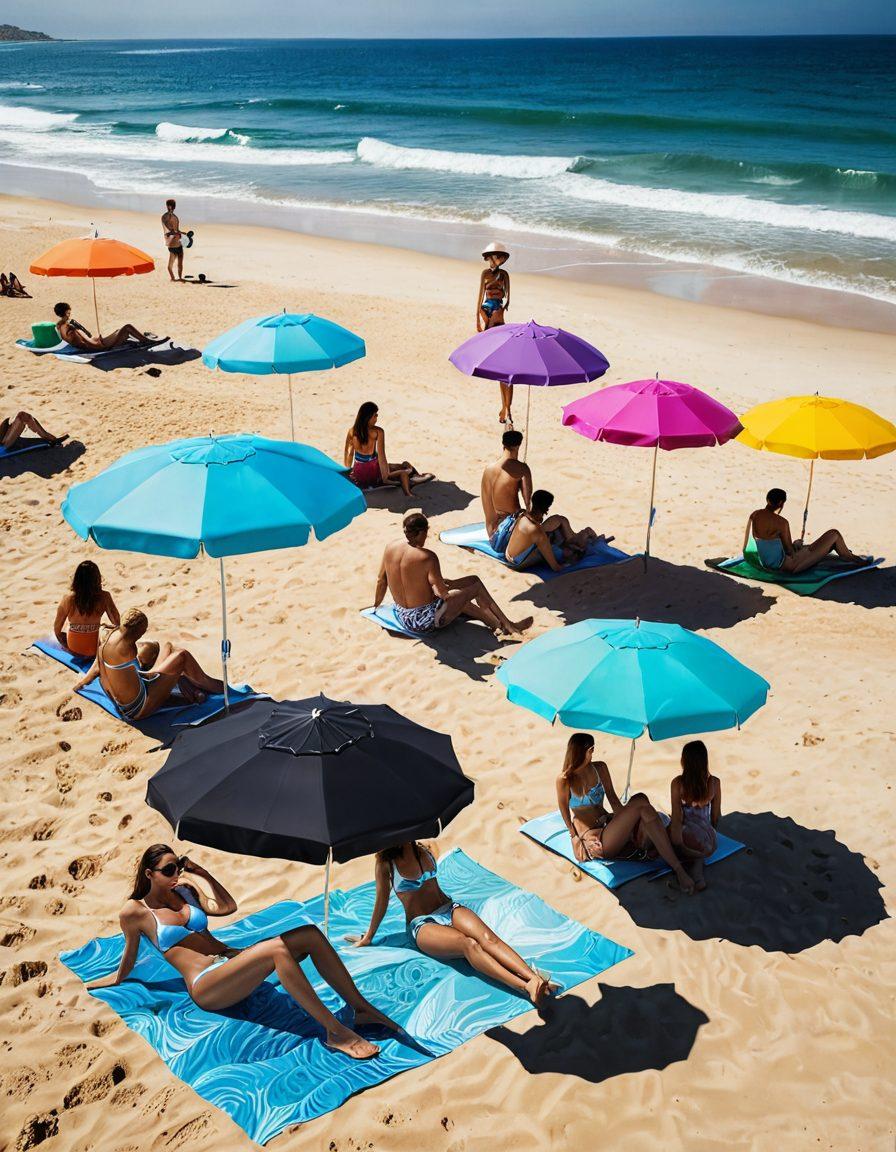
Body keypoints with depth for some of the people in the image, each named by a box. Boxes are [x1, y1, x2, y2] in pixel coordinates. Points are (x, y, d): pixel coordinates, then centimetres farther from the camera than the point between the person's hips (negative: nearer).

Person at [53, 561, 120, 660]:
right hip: (94, 650, -1)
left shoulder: (68, 598, -18)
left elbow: (57, 629, -7)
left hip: (73, 649, 1)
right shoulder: (104, 597, -19)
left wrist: (65, 645, 12)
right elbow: (117, 623, -8)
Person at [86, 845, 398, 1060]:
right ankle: (336, 1032, -38)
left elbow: (227, 906, 13)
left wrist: (199, 872, 11)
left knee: (311, 934, -16)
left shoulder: (184, 890, 19)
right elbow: (126, 965, 12)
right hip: (206, 986, -7)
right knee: (277, 948, -36)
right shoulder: (135, 912, 2)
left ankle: (362, 1009, -12)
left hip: (232, 959, 7)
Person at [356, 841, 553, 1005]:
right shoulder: (386, 864, -2)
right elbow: (382, 902, 8)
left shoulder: (424, 850, 13)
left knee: (487, 937, -28)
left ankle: (534, 977, -51)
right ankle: (525, 987, -56)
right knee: (468, 944, -36)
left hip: (449, 908, 6)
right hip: (422, 925, -5)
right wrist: (368, 938, 13)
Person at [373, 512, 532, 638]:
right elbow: (442, 593, -20)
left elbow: (381, 580, 7)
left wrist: (376, 604, 23)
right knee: (476, 584, 6)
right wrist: (448, 584, 3)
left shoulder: (390, 548, -6)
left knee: (461, 600, 29)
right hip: (426, 620, -7)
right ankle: (508, 625, 20)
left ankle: (498, 626, 38)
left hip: (402, 617, 7)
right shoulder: (427, 557, -25)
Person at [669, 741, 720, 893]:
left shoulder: (678, 783, -10)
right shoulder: (714, 783, -3)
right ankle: (697, 874, 2)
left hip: (687, 839, -3)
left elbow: (676, 817, -7)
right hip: (709, 841, 3)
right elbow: (716, 816, 7)